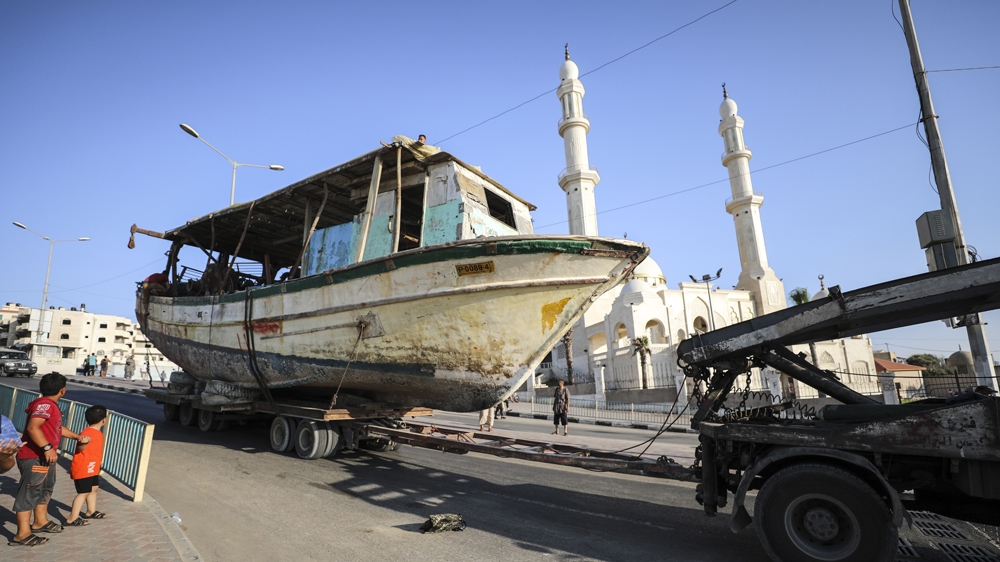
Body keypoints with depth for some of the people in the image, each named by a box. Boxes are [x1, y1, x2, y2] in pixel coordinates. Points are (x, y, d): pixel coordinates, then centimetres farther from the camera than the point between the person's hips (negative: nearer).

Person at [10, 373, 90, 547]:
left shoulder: (51, 405, 15)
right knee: (29, 493, -6)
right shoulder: (44, 404, -19)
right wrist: (47, 447, -32)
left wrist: (78, 437, 29)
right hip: (34, 458, -11)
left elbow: (57, 428, 28)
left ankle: (41, 522, 35)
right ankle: (22, 535, -1)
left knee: (45, 490, 21)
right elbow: (33, 427, -31)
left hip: (44, 457, 11)